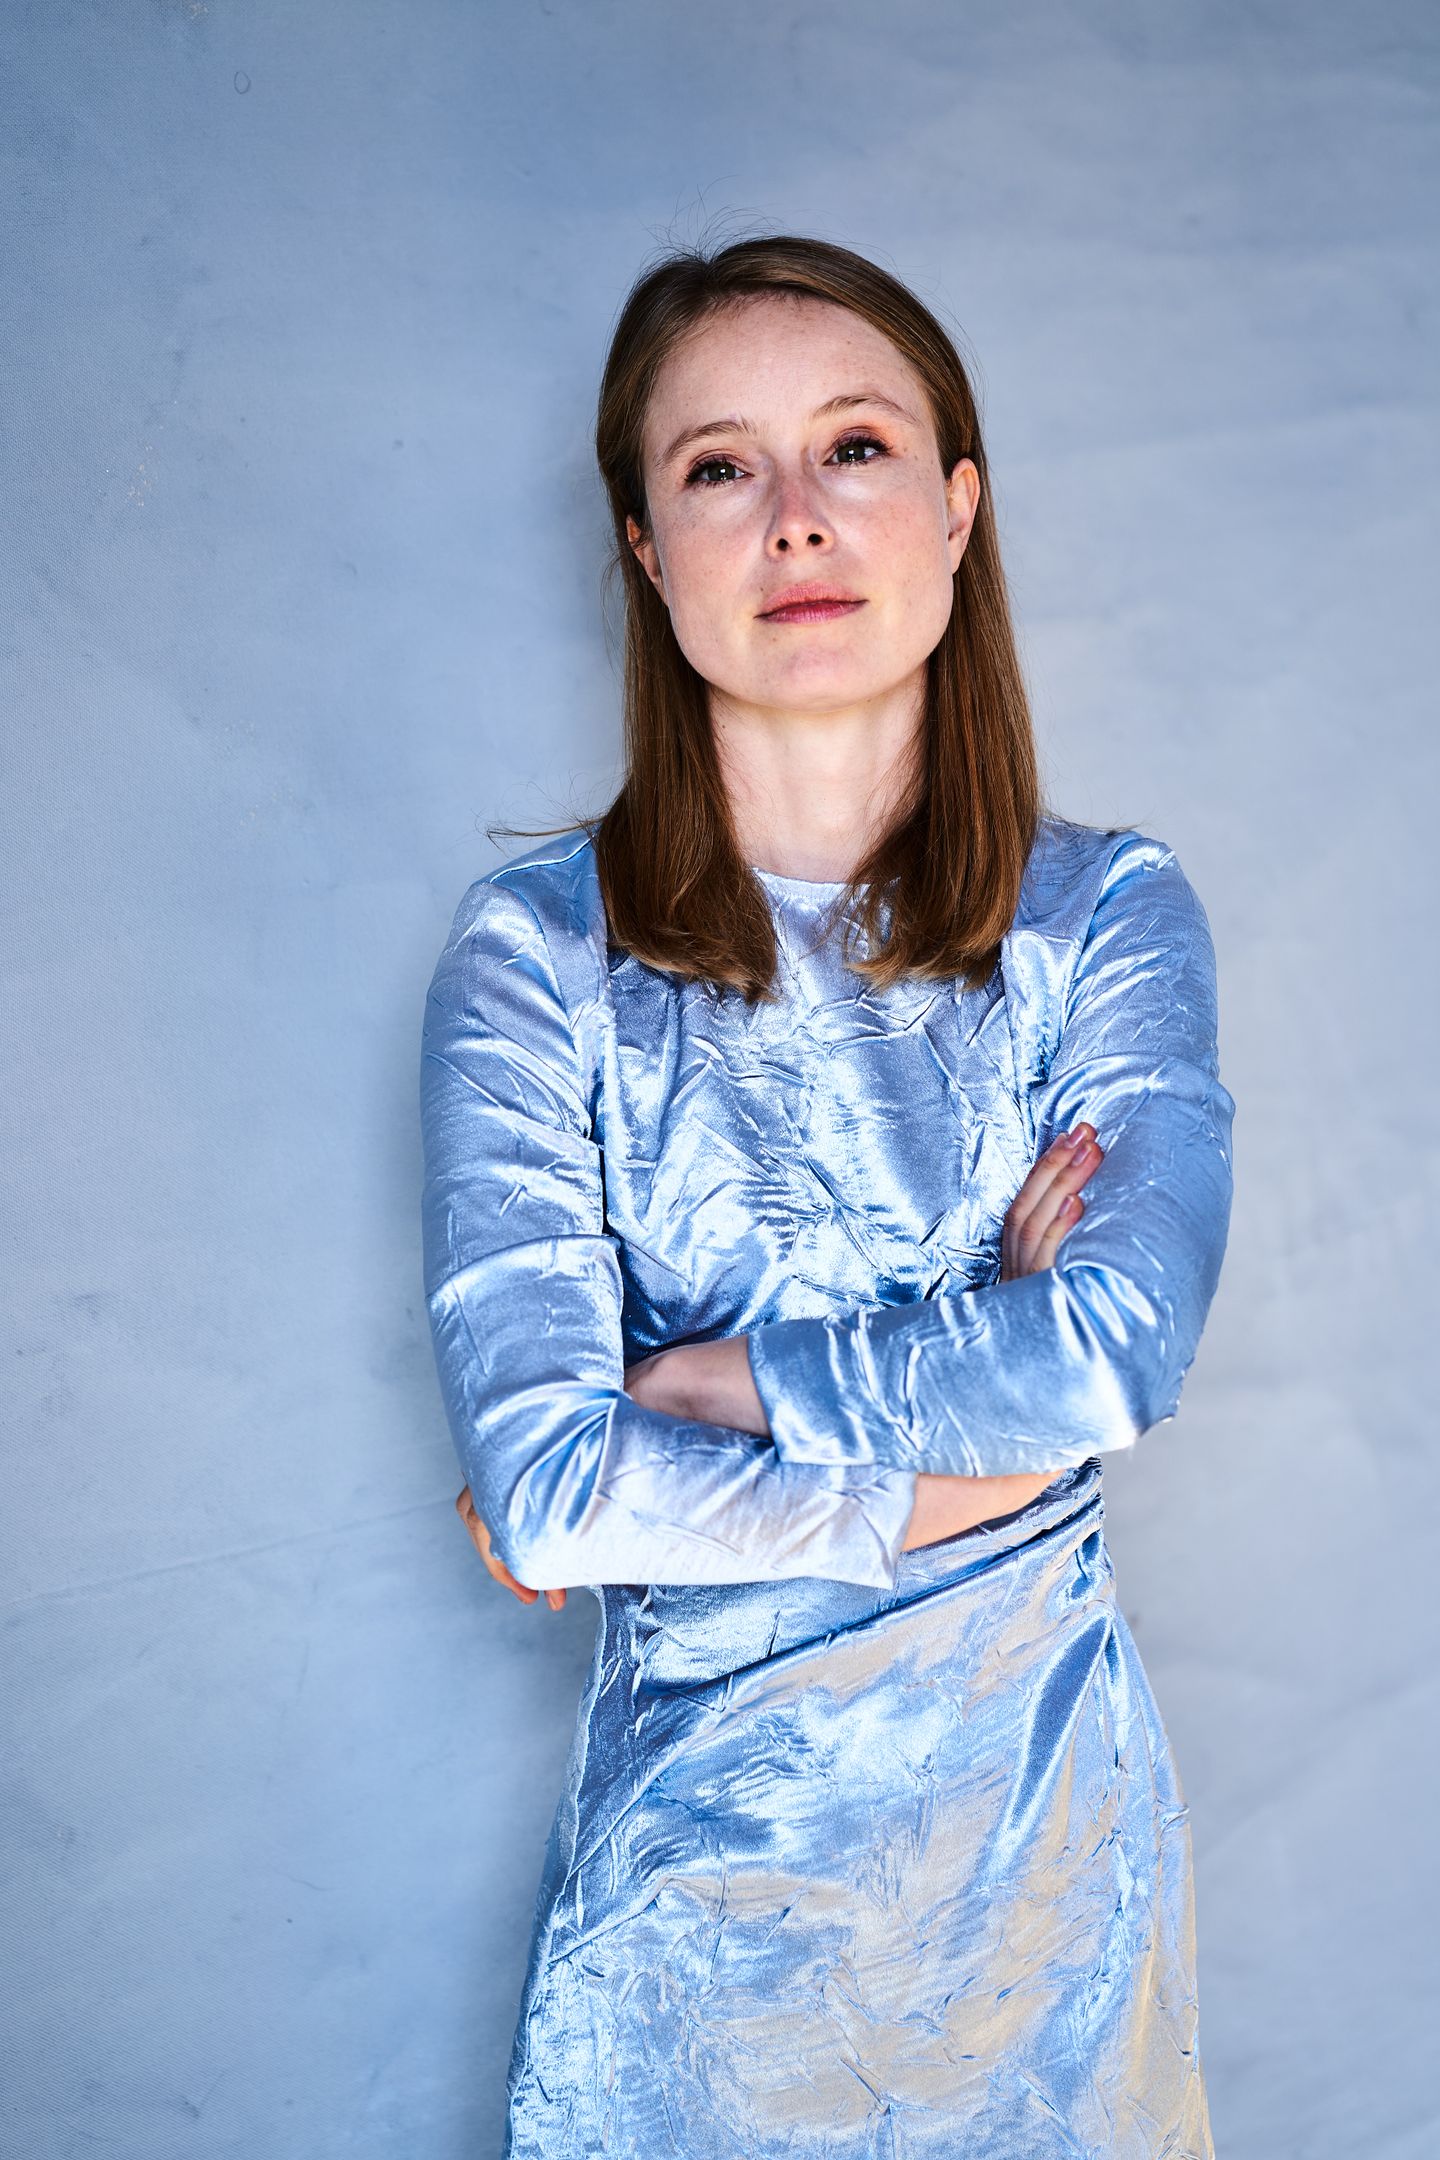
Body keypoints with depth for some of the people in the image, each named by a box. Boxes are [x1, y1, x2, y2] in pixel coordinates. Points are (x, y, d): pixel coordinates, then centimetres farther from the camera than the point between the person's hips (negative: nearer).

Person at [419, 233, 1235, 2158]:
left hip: (1042, 1803, 2)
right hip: (697, 1833, -1)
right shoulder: (538, 950, -10)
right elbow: (540, 1482, -18)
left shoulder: (1106, 911, -5)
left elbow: (1125, 1337, -21)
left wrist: (674, 1391, -17)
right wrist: (970, 1461, -14)